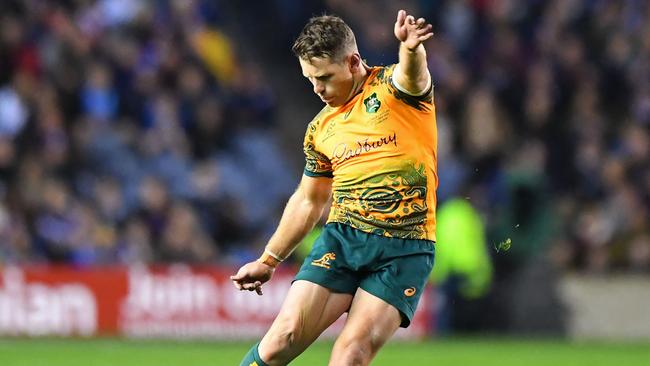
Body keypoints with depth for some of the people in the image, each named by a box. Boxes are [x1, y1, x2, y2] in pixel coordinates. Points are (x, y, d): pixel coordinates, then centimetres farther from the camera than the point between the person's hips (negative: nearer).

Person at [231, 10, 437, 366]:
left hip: (405, 249, -5)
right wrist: (268, 260, 30)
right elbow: (308, 201, 26)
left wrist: (411, 49, -53)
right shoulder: (320, 128, 14)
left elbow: (412, 73, -28)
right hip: (342, 237, 5)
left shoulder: (394, 88, -3)